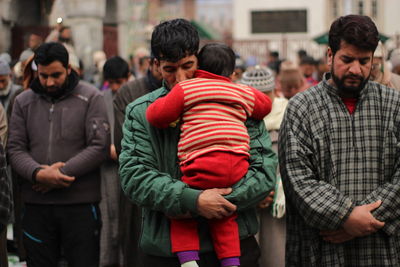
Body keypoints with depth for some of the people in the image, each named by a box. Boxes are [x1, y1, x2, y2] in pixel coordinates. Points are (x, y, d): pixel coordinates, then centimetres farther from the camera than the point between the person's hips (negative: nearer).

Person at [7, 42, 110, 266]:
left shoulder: (91, 98, 0)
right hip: (36, 205, 3)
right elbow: (16, 149, 4)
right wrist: (38, 173, -15)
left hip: (81, 204, -3)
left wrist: (61, 173, -15)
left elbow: (100, 147, -8)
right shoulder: (24, 101, 10)